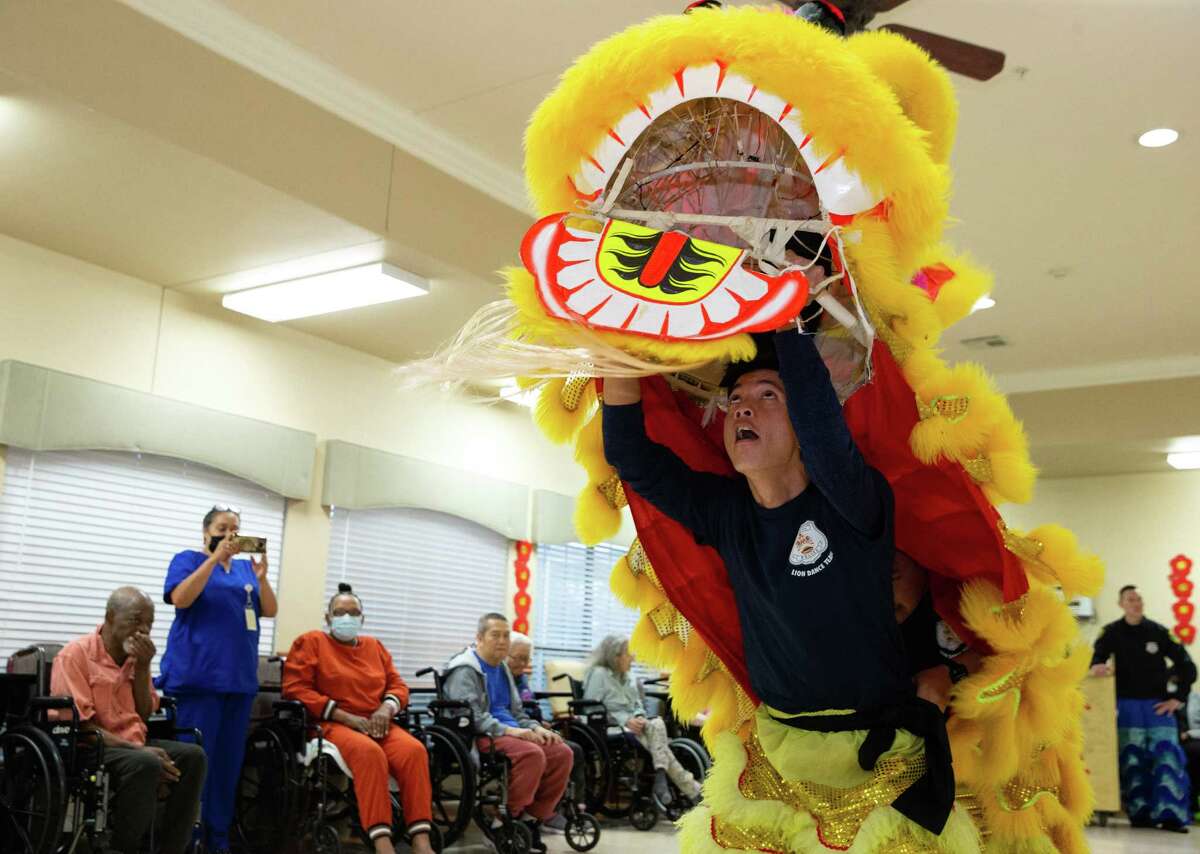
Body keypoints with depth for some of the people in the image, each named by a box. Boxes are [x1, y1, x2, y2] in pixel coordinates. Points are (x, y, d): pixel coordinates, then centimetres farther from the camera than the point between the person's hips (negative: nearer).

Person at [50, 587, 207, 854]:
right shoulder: (76, 654, -10)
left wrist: (142, 667, -2)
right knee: (145, 763, -35)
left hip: (134, 745, 7)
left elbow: (144, 715, 12)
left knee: (192, 756, -17)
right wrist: (135, 748, -23)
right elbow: (78, 725, -16)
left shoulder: (136, 656, 12)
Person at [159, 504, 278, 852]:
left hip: (240, 676, 5)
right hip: (200, 673, -5)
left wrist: (261, 575, -8)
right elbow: (180, 599, -14)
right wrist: (215, 558, -19)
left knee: (230, 759, 6)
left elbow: (270, 611, 9)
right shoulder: (188, 559, 3)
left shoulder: (245, 567, 17)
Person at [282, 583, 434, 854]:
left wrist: (386, 708, -7)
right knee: (369, 752, -38)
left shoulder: (374, 646, 21)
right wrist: (347, 717, -12)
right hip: (331, 725, -4)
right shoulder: (310, 642, 7)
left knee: (414, 750, -29)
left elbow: (398, 685, 19)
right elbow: (295, 689, -5)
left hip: (377, 725, 4)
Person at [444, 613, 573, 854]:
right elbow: (471, 716, -19)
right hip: (481, 736, -8)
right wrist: (509, 731, -27)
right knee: (532, 753, -32)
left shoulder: (502, 669, 20)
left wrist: (536, 728, 3)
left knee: (562, 753, -11)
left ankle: (532, 817, -5)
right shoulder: (465, 670, -7)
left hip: (510, 732, 9)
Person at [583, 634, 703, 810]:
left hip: (633, 727, 7)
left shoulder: (629, 679, 21)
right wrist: (625, 720, -19)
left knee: (657, 724, -28)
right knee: (660, 744, -28)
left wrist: (640, 717, -8)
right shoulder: (598, 674, -4)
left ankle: (660, 781, -33)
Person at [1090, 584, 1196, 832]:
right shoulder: (1112, 632, 2)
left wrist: (1178, 698, -1)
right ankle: (1140, 813, 5)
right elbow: (1098, 656, -3)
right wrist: (1096, 666, -27)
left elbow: (1187, 666, 6)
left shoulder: (1159, 632, 2)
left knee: (1167, 756, -7)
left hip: (1158, 704, 0)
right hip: (1128, 704, 0)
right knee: (1132, 760, 0)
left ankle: (1170, 815, -4)